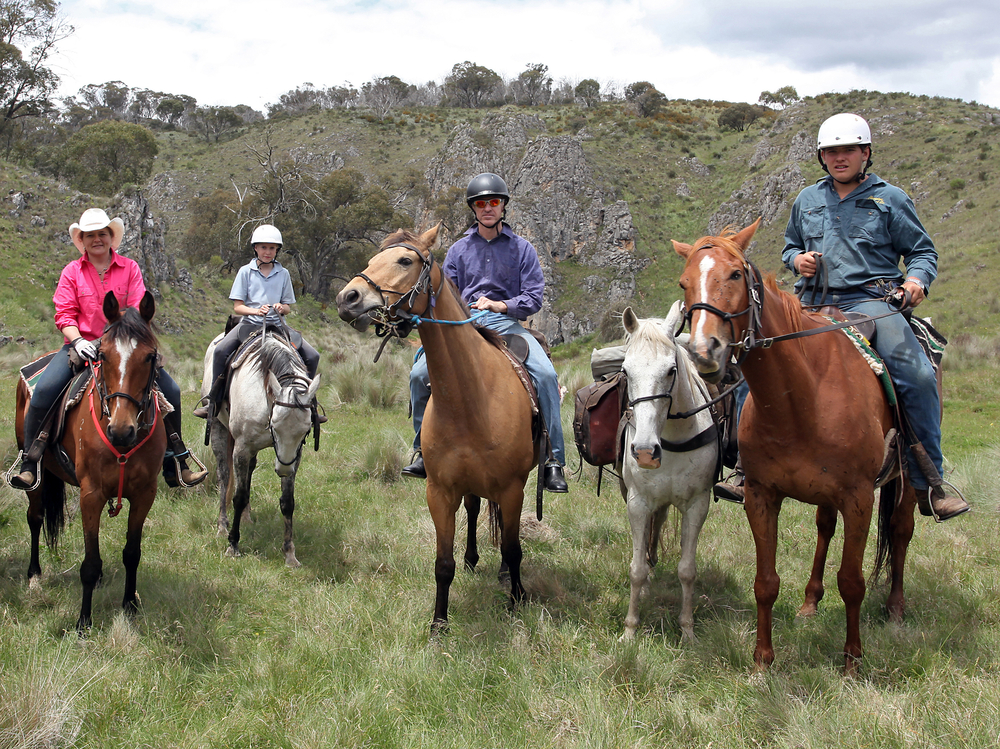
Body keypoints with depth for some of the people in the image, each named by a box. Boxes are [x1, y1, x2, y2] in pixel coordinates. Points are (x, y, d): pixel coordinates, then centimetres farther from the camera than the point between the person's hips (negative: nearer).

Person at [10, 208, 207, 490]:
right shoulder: (72, 272, 6)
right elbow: (64, 314, 1)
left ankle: (174, 466, 1)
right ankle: (28, 465, -14)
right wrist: (78, 341, -18)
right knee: (44, 389, -26)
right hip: (81, 344, -1)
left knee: (170, 390, -11)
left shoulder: (129, 267, 6)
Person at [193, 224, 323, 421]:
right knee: (220, 351, -26)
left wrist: (282, 307, -13)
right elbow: (237, 306, 0)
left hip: (277, 325, 2)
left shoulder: (283, 274, 10)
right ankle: (213, 400, -12)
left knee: (312, 356, -13)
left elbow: (288, 307, 11)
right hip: (251, 323, -2)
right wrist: (256, 311, -19)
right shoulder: (246, 272, 4)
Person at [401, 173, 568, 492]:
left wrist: (499, 305, -12)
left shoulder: (521, 248, 9)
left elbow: (533, 298, 3)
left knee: (546, 374, -28)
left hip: (507, 324, -2)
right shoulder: (459, 250, 15)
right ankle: (423, 452, 1)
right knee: (420, 374, -19)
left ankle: (554, 461, -20)